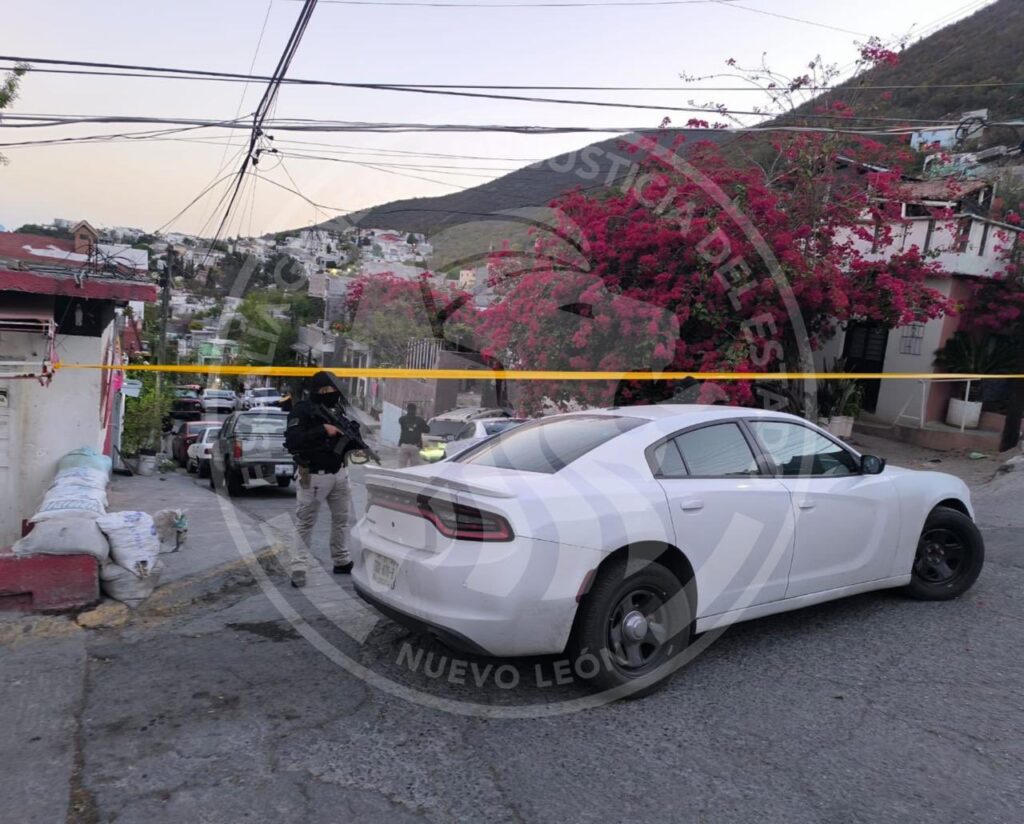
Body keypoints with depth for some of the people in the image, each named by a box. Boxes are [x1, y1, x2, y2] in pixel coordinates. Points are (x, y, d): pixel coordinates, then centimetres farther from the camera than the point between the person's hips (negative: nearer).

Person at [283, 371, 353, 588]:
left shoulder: (338, 408, 7)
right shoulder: (302, 410, -12)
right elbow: (292, 442, -25)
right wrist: (323, 430, -29)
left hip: (339, 473, 7)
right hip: (314, 476, -7)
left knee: (341, 519, 16)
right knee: (305, 523, 0)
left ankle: (341, 561, 30)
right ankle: (299, 568, 6)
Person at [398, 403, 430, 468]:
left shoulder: (402, 419, 2)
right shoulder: (420, 420, 2)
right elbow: (427, 430, 11)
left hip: (403, 445, 0)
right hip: (415, 446, 0)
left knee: (401, 466, 4)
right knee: (414, 467, 4)